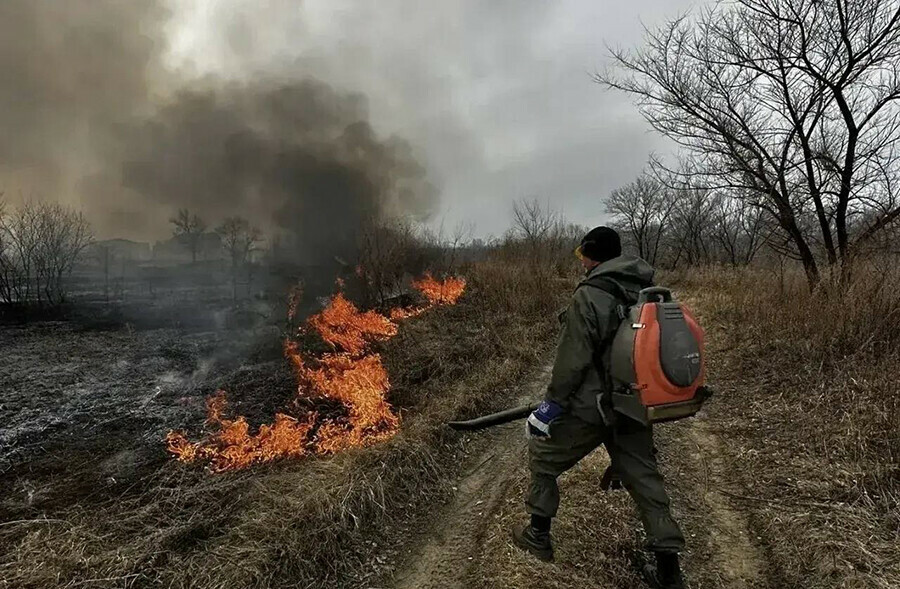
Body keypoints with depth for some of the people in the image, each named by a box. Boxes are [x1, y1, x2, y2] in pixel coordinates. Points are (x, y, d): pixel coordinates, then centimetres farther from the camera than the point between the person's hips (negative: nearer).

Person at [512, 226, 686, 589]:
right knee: (643, 476, 16)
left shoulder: (590, 296, -17)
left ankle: (538, 536, 27)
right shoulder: (648, 291, 6)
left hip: (591, 407, -7)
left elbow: (573, 359, -19)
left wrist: (553, 402, -9)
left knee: (542, 458, 14)